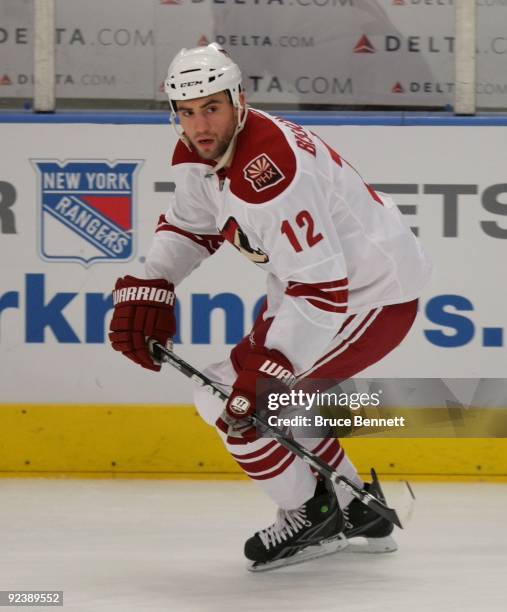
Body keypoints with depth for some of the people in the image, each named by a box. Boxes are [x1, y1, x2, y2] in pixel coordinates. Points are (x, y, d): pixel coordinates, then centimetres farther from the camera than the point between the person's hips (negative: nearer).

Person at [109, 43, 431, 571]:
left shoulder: (268, 170, -32)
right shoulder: (197, 152, -3)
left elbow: (322, 288, -34)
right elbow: (189, 227, 17)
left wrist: (269, 370, -35)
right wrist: (146, 290, 2)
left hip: (371, 295, -10)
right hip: (310, 278, 10)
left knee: (229, 399, -12)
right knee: (265, 387, 22)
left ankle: (312, 518, 5)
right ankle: (357, 511, 32)